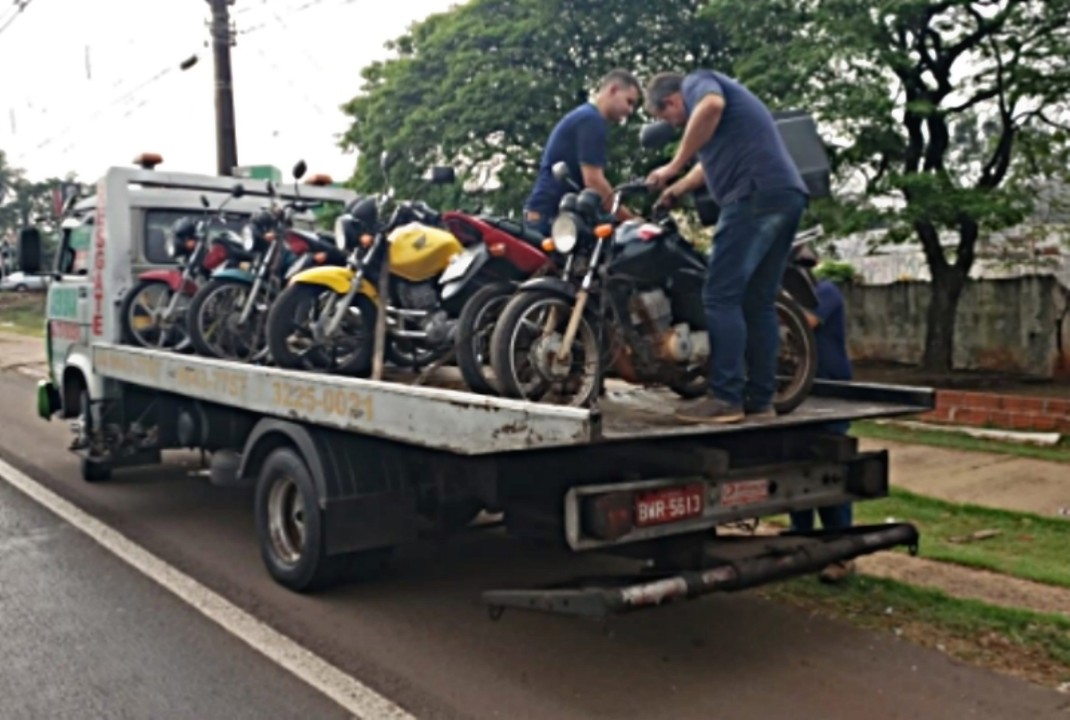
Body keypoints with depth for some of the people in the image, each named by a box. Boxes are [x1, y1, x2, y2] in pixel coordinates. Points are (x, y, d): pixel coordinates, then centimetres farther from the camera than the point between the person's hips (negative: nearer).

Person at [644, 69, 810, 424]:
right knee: (758, 301, 9)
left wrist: (673, 166, -15)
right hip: (786, 195, 10)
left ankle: (726, 397, -12)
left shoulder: (696, 82, 6)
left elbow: (711, 106, -20)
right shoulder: (706, 93, 34)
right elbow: (714, 161, 47)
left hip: (757, 194, -10)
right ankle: (760, 398, 9)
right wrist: (675, 190, 57)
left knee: (722, 297, -10)